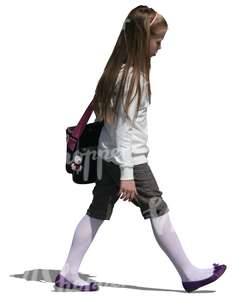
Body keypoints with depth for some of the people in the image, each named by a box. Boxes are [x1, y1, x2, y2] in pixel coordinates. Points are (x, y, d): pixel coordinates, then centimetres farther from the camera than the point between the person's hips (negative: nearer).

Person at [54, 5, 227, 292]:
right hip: (128, 159, -9)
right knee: (159, 214, 0)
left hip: (109, 157, 9)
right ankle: (189, 274, 10)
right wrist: (127, 174, -21)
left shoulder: (118, 69, 9)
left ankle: (68, 273, 13)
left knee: (97, 213, 11)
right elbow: (124, 127, -21)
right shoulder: (134, 76, -19)